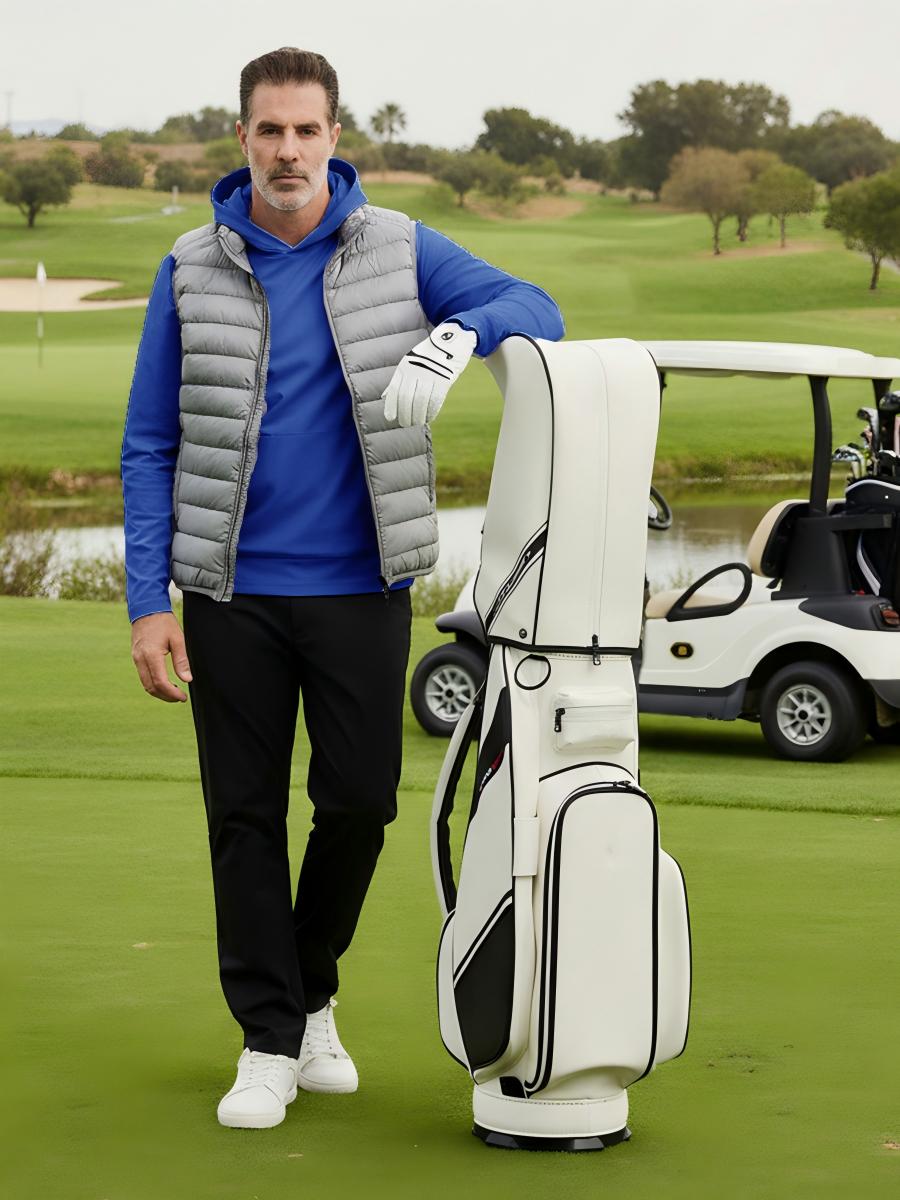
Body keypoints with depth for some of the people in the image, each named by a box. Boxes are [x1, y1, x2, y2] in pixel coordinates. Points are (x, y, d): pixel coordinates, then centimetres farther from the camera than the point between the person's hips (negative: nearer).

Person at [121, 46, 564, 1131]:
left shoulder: (399, 250, 1)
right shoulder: (190, 271, 1)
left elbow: (535, 309, -7)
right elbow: (149, 448, 2)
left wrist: (460, 333, -30)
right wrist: (147, 604, -6)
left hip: (361, 586, 0)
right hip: (232, 593, 0)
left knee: (360, 800, 4)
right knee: (245, 815, 3)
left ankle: (311, 993, 29)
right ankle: (269, 1041, 14)